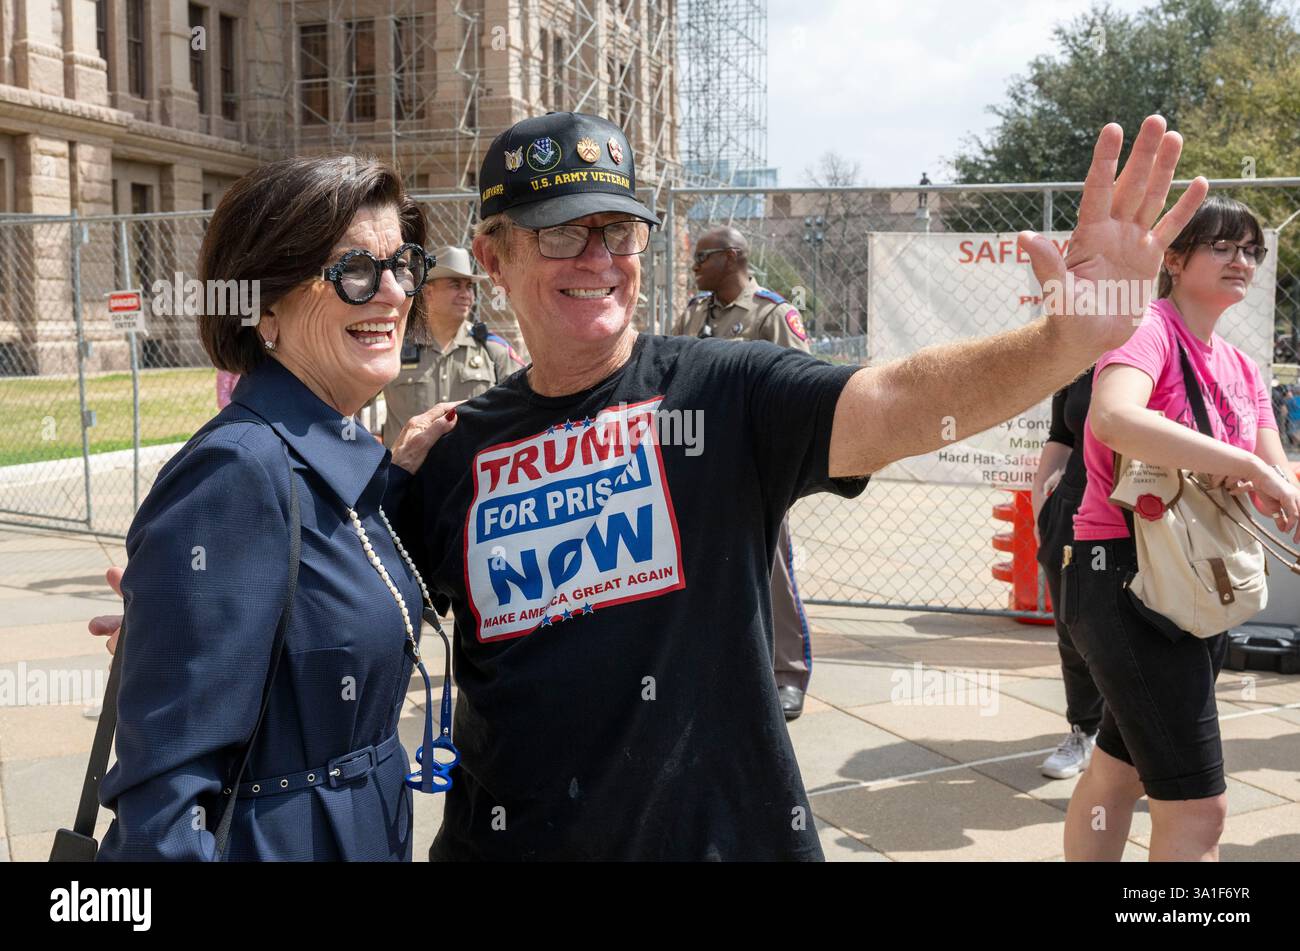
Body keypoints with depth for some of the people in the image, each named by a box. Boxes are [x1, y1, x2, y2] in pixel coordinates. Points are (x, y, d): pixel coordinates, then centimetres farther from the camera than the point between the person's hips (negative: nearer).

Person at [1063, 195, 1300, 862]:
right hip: (1125, 579, -9)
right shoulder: (1148, 329, -11)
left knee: (1117, 774, 19)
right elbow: (1115, 419, -33)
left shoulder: (1242, 370, 15)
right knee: (1197, 807, -9)